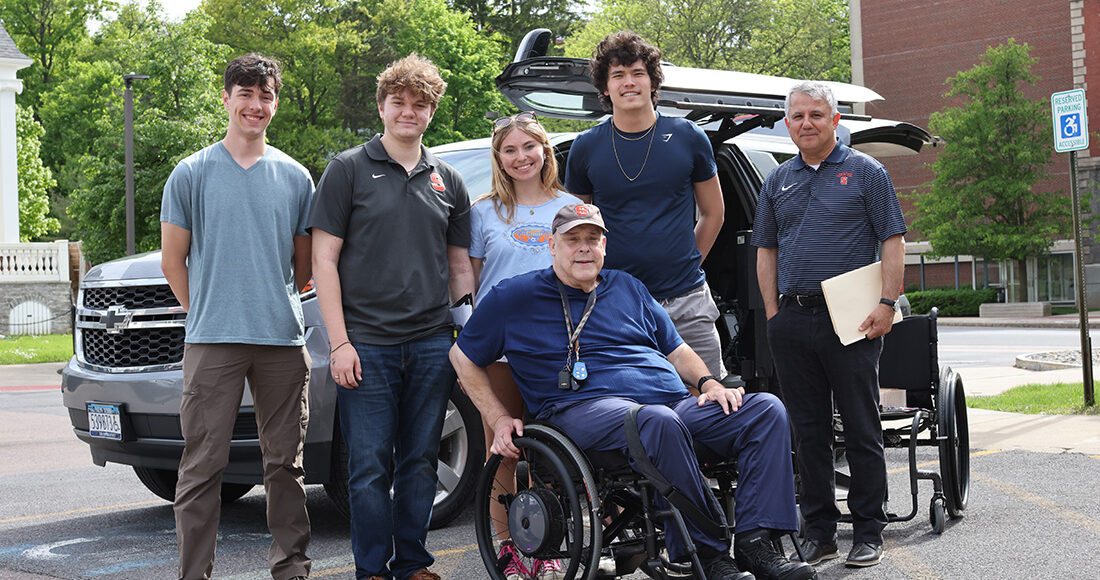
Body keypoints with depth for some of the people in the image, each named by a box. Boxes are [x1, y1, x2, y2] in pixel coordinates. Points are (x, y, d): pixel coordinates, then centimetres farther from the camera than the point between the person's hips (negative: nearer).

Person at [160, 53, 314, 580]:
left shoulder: (295, 177, 11)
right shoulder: (192, 173, 5)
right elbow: (173, 260, 7)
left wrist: (275, 304, 12)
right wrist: (206, 312, 5)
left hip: (283, 340, 2)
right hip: (213, 340, -2)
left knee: (286, 461, 7)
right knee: (203, 464, -3)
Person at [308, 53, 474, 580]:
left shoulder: (448, 181, 14)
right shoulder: (348, 169, 2)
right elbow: (324, 258, -2)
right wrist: (339, 342, -10)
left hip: (433, 344, 4)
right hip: (368, 344, -3)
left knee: (421, 462, 8)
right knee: (370, 467, -2)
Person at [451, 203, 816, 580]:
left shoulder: (628, 288, 24)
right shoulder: (514, 298, 11)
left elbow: (676, 350, 28)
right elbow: (463, 356, 15)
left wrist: (709, 383, 8)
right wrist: (499, 418, 4)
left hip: (675, 403, 6)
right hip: (586, 406, -6)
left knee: (767, 410, -15)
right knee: (659, 421, -40)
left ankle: (756, 541, -25)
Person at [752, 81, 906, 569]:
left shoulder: (865, 172, 4)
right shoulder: (778, 181, 15)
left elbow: (893, 242, -1)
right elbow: (766, 251, 17)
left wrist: (886, 304, -11)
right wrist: (773, 314, 8)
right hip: (792, 322, 4)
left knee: (862, 430, 0)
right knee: (808, 432, 7)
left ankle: (868, 532, 8)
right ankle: (819, 532, 15)